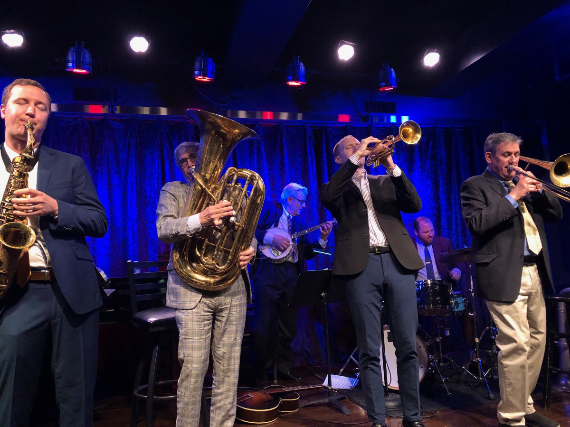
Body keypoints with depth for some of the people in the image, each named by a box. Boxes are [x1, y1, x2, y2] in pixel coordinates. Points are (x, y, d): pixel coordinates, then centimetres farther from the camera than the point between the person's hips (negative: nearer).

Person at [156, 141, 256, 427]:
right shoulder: (173, 191, 9)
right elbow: (164, 230, -9)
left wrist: (250, 249, -8)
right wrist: (201, 219, -26)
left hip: (233, 287, 3)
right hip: (192, 287, -2)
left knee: (228, 367, 8)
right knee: (192, 367, -2)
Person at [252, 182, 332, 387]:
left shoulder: (299, 222, 22)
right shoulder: (268, 208, 6)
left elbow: (308, 253, 17)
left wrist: (322, 238, 4)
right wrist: (271, 238, -17)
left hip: (291, 275, 6)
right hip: (268, 271, -6)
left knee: (288, 326, 9)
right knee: (265, 324, -3)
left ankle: (284, 367, 23)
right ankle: (262, 371, 11)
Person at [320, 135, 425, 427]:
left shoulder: (386, 182, 21)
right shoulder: (340, 187, 14)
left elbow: (414, 205, 5)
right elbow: (326, 197, -11)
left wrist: (392, 167, -4)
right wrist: (355, 158, -9)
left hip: (398, 262, 3)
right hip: (361, 266, -2)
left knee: (407, 346, 6)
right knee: (369, 350, 1)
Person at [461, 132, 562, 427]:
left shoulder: (522, 182, 20)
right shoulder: (475, 185, -1)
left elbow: (556, 214, 17)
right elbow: (476, 223, -18)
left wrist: (540, 191, 0)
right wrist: (513, 196, -16)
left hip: (534, 272, 8)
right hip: (505, 275, -8)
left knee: (536, 341, 12)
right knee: (516, 345, -9)